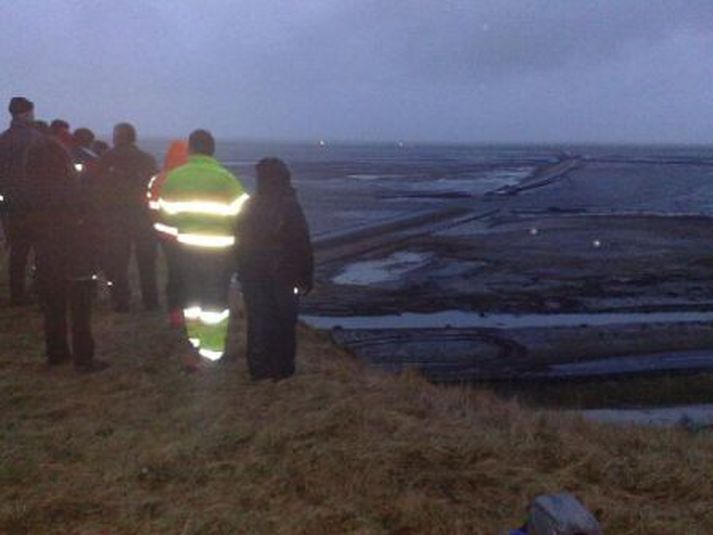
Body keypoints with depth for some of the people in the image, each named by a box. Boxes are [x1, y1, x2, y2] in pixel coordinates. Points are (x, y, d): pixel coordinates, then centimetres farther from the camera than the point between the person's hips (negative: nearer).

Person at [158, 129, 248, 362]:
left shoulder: (174, 177, 3)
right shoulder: (224, 177, -10)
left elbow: (166, 213, 9)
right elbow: (243, 214, -10)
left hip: (186, 247, 4)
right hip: (219, 249, -4)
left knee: (192, 294, 20)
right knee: (216, 297, 6)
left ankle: (195, 341, 29)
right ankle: (212, 348, 7)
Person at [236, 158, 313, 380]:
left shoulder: (249, 207, 0)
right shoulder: (290, 207, -10)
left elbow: (240, 243, 6)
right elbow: (303, 247, -11)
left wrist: (243, 272, 14)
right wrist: (306, 277, -5)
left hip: (252, 277, 3)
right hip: (283, 277, -3)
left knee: (257, 321, 10)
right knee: (283, 323, 7)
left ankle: (259, 367, 16)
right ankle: (282, 368, 12)